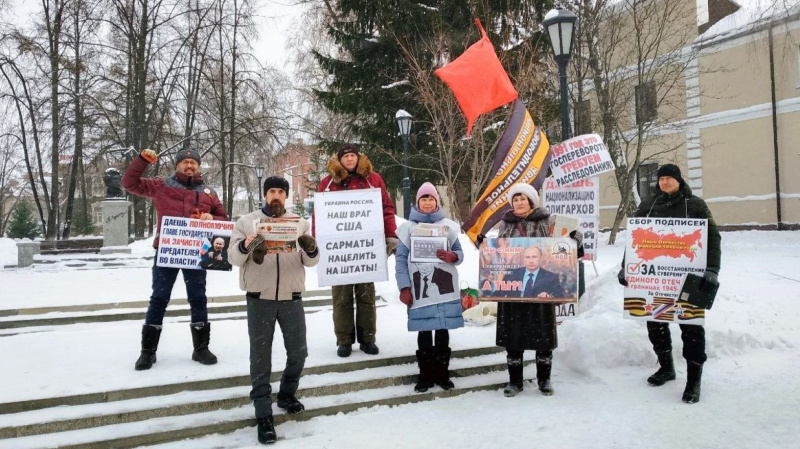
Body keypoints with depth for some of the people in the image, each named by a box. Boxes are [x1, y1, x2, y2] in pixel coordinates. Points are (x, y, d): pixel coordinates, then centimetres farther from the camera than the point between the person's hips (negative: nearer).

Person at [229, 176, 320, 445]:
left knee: (298, 353, 12)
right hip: (259, 299, -2)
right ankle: (263, 414, 10)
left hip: (292, 298, 2)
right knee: (261, 357, 2)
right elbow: (234, 259, -3)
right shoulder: (247, 221, 4)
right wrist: (245, 245, -26)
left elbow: (310, 262, 2)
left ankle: (286, 394, 36)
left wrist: (311, 249, -22)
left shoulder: (300, 222, 8)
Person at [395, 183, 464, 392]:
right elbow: (401, 259, 0)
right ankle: (425, 375, 13)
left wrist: (453, 257, -15)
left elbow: (459, 253, 9)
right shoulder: (408, 227, 4)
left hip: (444, 288, 1)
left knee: (443, 331, 6)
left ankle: (442, 374, 17)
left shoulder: (448, 225, 8)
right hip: (419, 289, -1)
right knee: (424, 333, 3)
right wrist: (404, 287, -7)